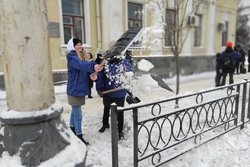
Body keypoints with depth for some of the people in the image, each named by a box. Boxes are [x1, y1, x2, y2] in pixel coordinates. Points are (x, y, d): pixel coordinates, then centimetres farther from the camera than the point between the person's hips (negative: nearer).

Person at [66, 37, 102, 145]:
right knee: (78, 115, -3)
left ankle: (72, 128, 43)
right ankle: (79, 136, 10)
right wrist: (93, 66, -57)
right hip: (74, 90, -9)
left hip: (80, 89, 9)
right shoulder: (72, 58, -16)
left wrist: (92, 74, -18)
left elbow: (84, 70, 6)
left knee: (75, 111, 24)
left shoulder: (81, 57, 11)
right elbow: (82, 65, -38)